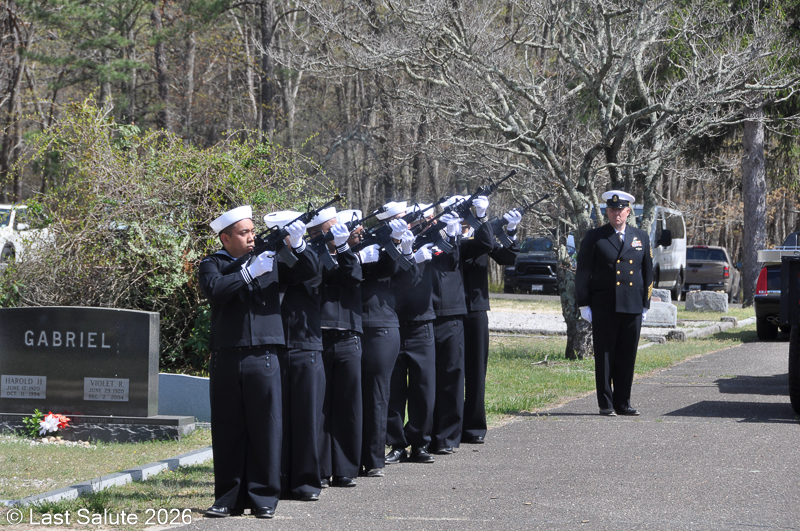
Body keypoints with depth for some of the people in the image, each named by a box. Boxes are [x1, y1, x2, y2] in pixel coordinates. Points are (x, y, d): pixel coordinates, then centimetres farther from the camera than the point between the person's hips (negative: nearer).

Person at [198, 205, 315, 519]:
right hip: (225, 359, -1)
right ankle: (229, 497, 13)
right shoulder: (213, 264, 6)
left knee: (265, 427, -1)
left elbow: (308, 272, 5)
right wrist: (250, 272, -19)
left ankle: (263, 498, 5)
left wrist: (297, 245, -11)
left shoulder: (271, 260, 12)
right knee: (227, 429, 5)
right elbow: (214, 289, -14)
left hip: (263, 357, 1)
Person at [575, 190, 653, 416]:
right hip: (604, 308, -3)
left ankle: (622, 403, 12)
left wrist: (645, 305, 11)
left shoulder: (641, 238, 13)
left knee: (627, 358, 4)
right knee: (604, 356, -1)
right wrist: (584, 305, -3)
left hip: (632, 307, 3)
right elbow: (583, 273, 3)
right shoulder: (594, 238, 3)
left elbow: (648, 273, 16)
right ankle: (606, 404, 5)